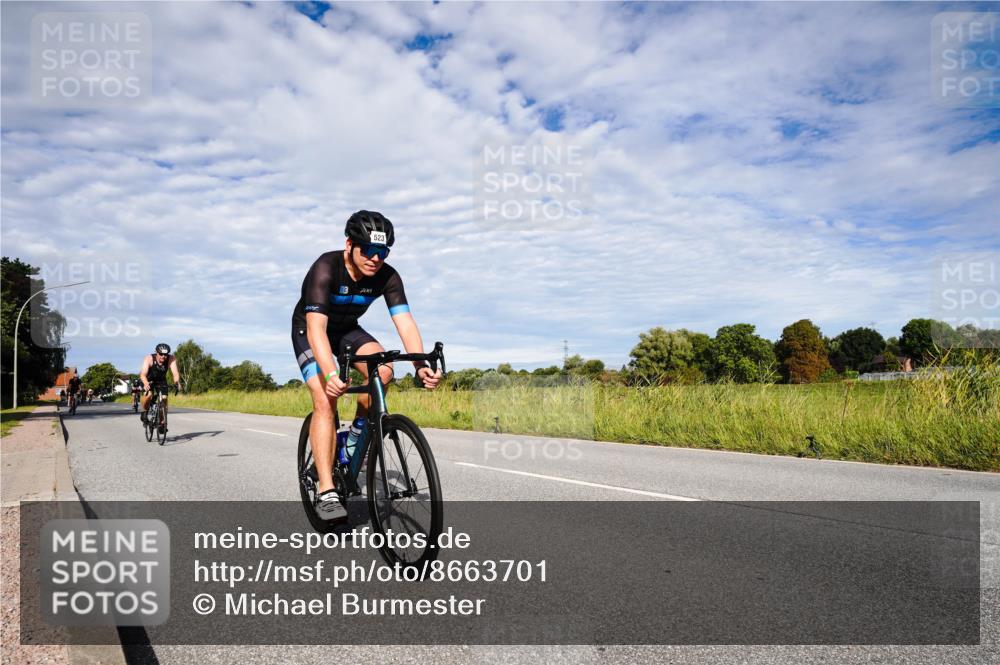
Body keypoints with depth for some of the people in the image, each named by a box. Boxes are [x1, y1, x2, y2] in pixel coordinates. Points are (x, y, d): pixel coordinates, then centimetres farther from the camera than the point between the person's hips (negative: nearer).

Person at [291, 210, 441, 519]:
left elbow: (405, 322, -29)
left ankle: (358, 431, 2)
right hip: (309, 331, -4)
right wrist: (331, 374, -57)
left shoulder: (387, 276, -22)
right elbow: (316, 327, -42)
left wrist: (421, 365, -46)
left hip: (347, 329, 4)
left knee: (383, 371, -25)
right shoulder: (326, 268, -34)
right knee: (325, 402, -21)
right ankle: (326, 492, -18)